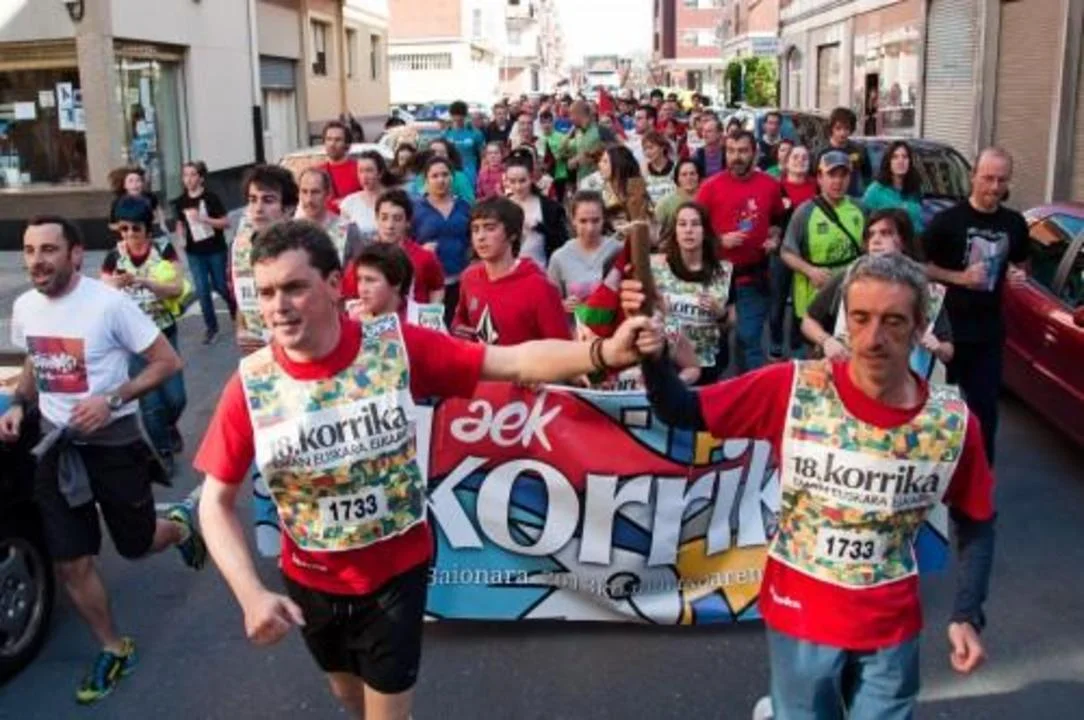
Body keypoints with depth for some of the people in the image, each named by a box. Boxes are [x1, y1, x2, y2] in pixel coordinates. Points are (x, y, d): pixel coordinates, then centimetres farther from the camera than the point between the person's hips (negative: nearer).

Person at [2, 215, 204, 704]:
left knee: (136, 545, 11)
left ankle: (178, 526, 48)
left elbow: (168, 362, -16)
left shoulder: (108, 303, -19)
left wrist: (112, 399, -25)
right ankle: (114, 650, 26)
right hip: (57, 447, 5)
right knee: (70, 563, 6)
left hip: (113, 443, -5)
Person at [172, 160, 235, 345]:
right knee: (202, 290, 0)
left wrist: (204, 219, -23)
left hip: (215, 250, -3)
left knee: (219, 286, 9)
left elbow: (226, 222, -12)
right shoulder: (180, 202, 1)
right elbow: (180, 224, 15)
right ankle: (210, 327, 12)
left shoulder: (211, 197, -10)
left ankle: (235, 308, 41)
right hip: (194, 253, 3)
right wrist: (181, 237, -5)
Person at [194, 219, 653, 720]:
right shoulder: (250, 386, -18)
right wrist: (251, 595, -22)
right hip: (310, 582, 3)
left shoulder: (396, 345, -21)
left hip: (397, 571, -2)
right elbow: (216, 503, -10)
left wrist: (605, 352, -38)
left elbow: (515, 364, -23)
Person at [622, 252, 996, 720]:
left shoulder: (953, 423, -14)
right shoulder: (792, 389, -19)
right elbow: (682, 413, -17)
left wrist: (967, 615, -2)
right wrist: (653, 357, -34)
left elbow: (975, 523, 2)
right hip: (800, 612, -1)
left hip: (891, 623, 2)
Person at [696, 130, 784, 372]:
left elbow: (777, 220, 20)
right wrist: (720, 240, -14)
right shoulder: (711, 186, -5)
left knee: (750, 339, 3)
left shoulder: (770, 184, 3)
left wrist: (774, 239, 2)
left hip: (755, 276, 1)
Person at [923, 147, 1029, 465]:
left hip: (988, 330, 4)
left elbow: (1020, 264, 20)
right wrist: (959, 277, -20)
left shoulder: (1015, 224, 5)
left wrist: (1019, 276, -3)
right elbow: (920, 267, -7)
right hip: (947, 327, -4)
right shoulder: (948, 220, -10)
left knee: (985, 406, 7)